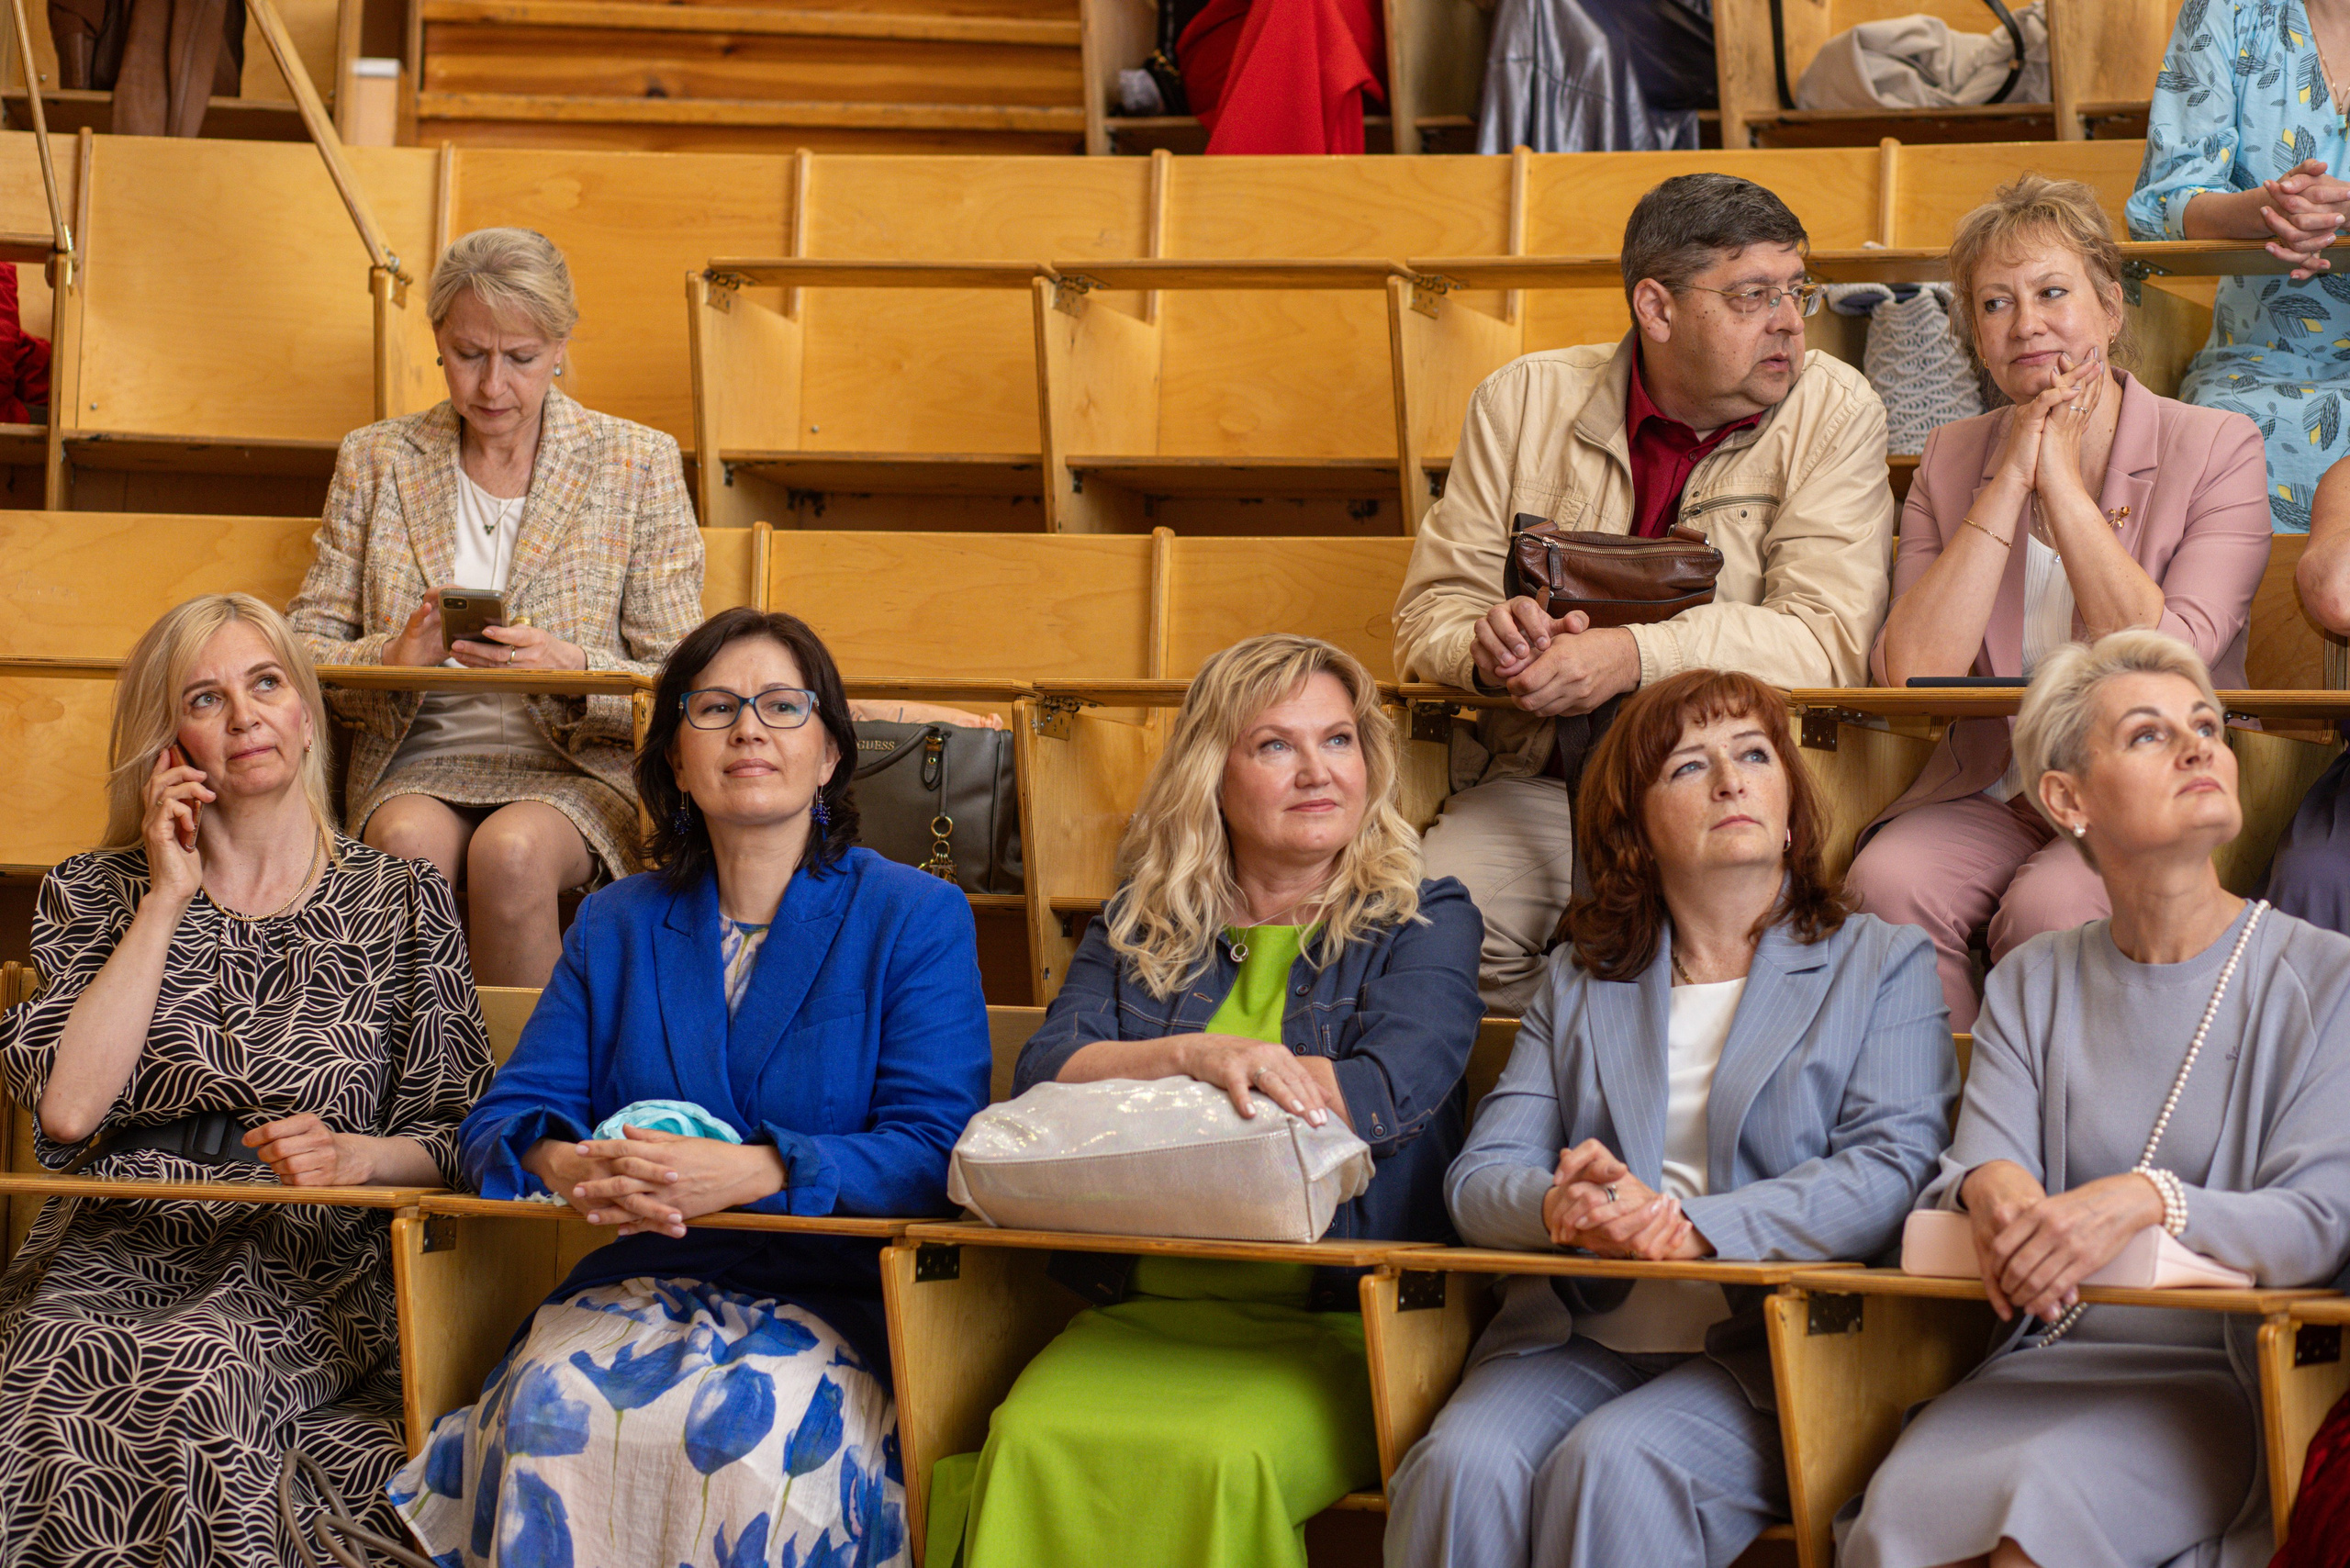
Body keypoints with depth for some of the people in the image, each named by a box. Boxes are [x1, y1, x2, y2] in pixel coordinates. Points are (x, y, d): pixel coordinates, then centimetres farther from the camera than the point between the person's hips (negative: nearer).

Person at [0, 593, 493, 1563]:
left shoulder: (400, 902, 11)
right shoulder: (95, 895, 13)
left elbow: (457, 1138, 9)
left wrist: (355, 1156, -13)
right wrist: (166, 903, -1)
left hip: (314, 1264, -1)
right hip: (120, 1251, 1)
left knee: (199, 1369, -34)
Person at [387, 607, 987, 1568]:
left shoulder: (918, 919, 4)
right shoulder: (613, 928, 17)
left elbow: (934, 1151, -8)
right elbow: (502, 1119, 10)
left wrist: (749, 1172, -24)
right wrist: (565, 1165, -16)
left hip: (834, 1297, -3)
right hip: (639, 1288, 3)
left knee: (750, 1431, -34)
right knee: (552, 1406, -30)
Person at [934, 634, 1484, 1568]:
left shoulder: (1426, 921, 9)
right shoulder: (1137, 927, 18)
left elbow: (1387, 1095, -8)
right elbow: (1041, 1074, 4)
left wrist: (1127, 1076, -4)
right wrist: (1194, 1055, -16)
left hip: (1341, 1321, -2)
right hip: (1142, 1308, 3)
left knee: (1215, 1461, -33)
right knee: (1033, 1443, -29)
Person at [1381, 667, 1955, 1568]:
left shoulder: (1883, 965, 12)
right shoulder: (1577, 982, 21)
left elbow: (1895, 1166, -5)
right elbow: (1479, 1174, 11)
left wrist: (1697, 1226, -20)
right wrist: (1560, 1208, -16)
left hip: (1769, 1352, -3)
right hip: (1576, 1339, 3)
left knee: (1613, 1465, -32)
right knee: (1463, 1466, -28)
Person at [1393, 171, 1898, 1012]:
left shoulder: (1833, 410, 0)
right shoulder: (1525, 400, 5)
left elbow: (1829, 637, -11)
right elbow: (1431, 612, 7)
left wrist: (1632, 656, -24)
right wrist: (1492, 644, -18)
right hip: (1539, 786, 2)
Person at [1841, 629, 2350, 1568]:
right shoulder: (2031, 986, 14)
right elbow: (1975, 1161, 5)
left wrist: (2151, 1199, -26)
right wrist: (1989, 1189, -21)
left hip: (2222, 1374, -2)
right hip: (2044, 1362, 3)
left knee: (2042, 1491, -32)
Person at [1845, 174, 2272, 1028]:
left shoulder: (2216, 448, -2)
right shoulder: (1951, 461, 7)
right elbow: (1911, 673, -8)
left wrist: (2062, 479, -12)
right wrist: (2010, 481, -10)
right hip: (1990, 795, 3)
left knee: (2050, 905, -33)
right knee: (1888, 881, -28)